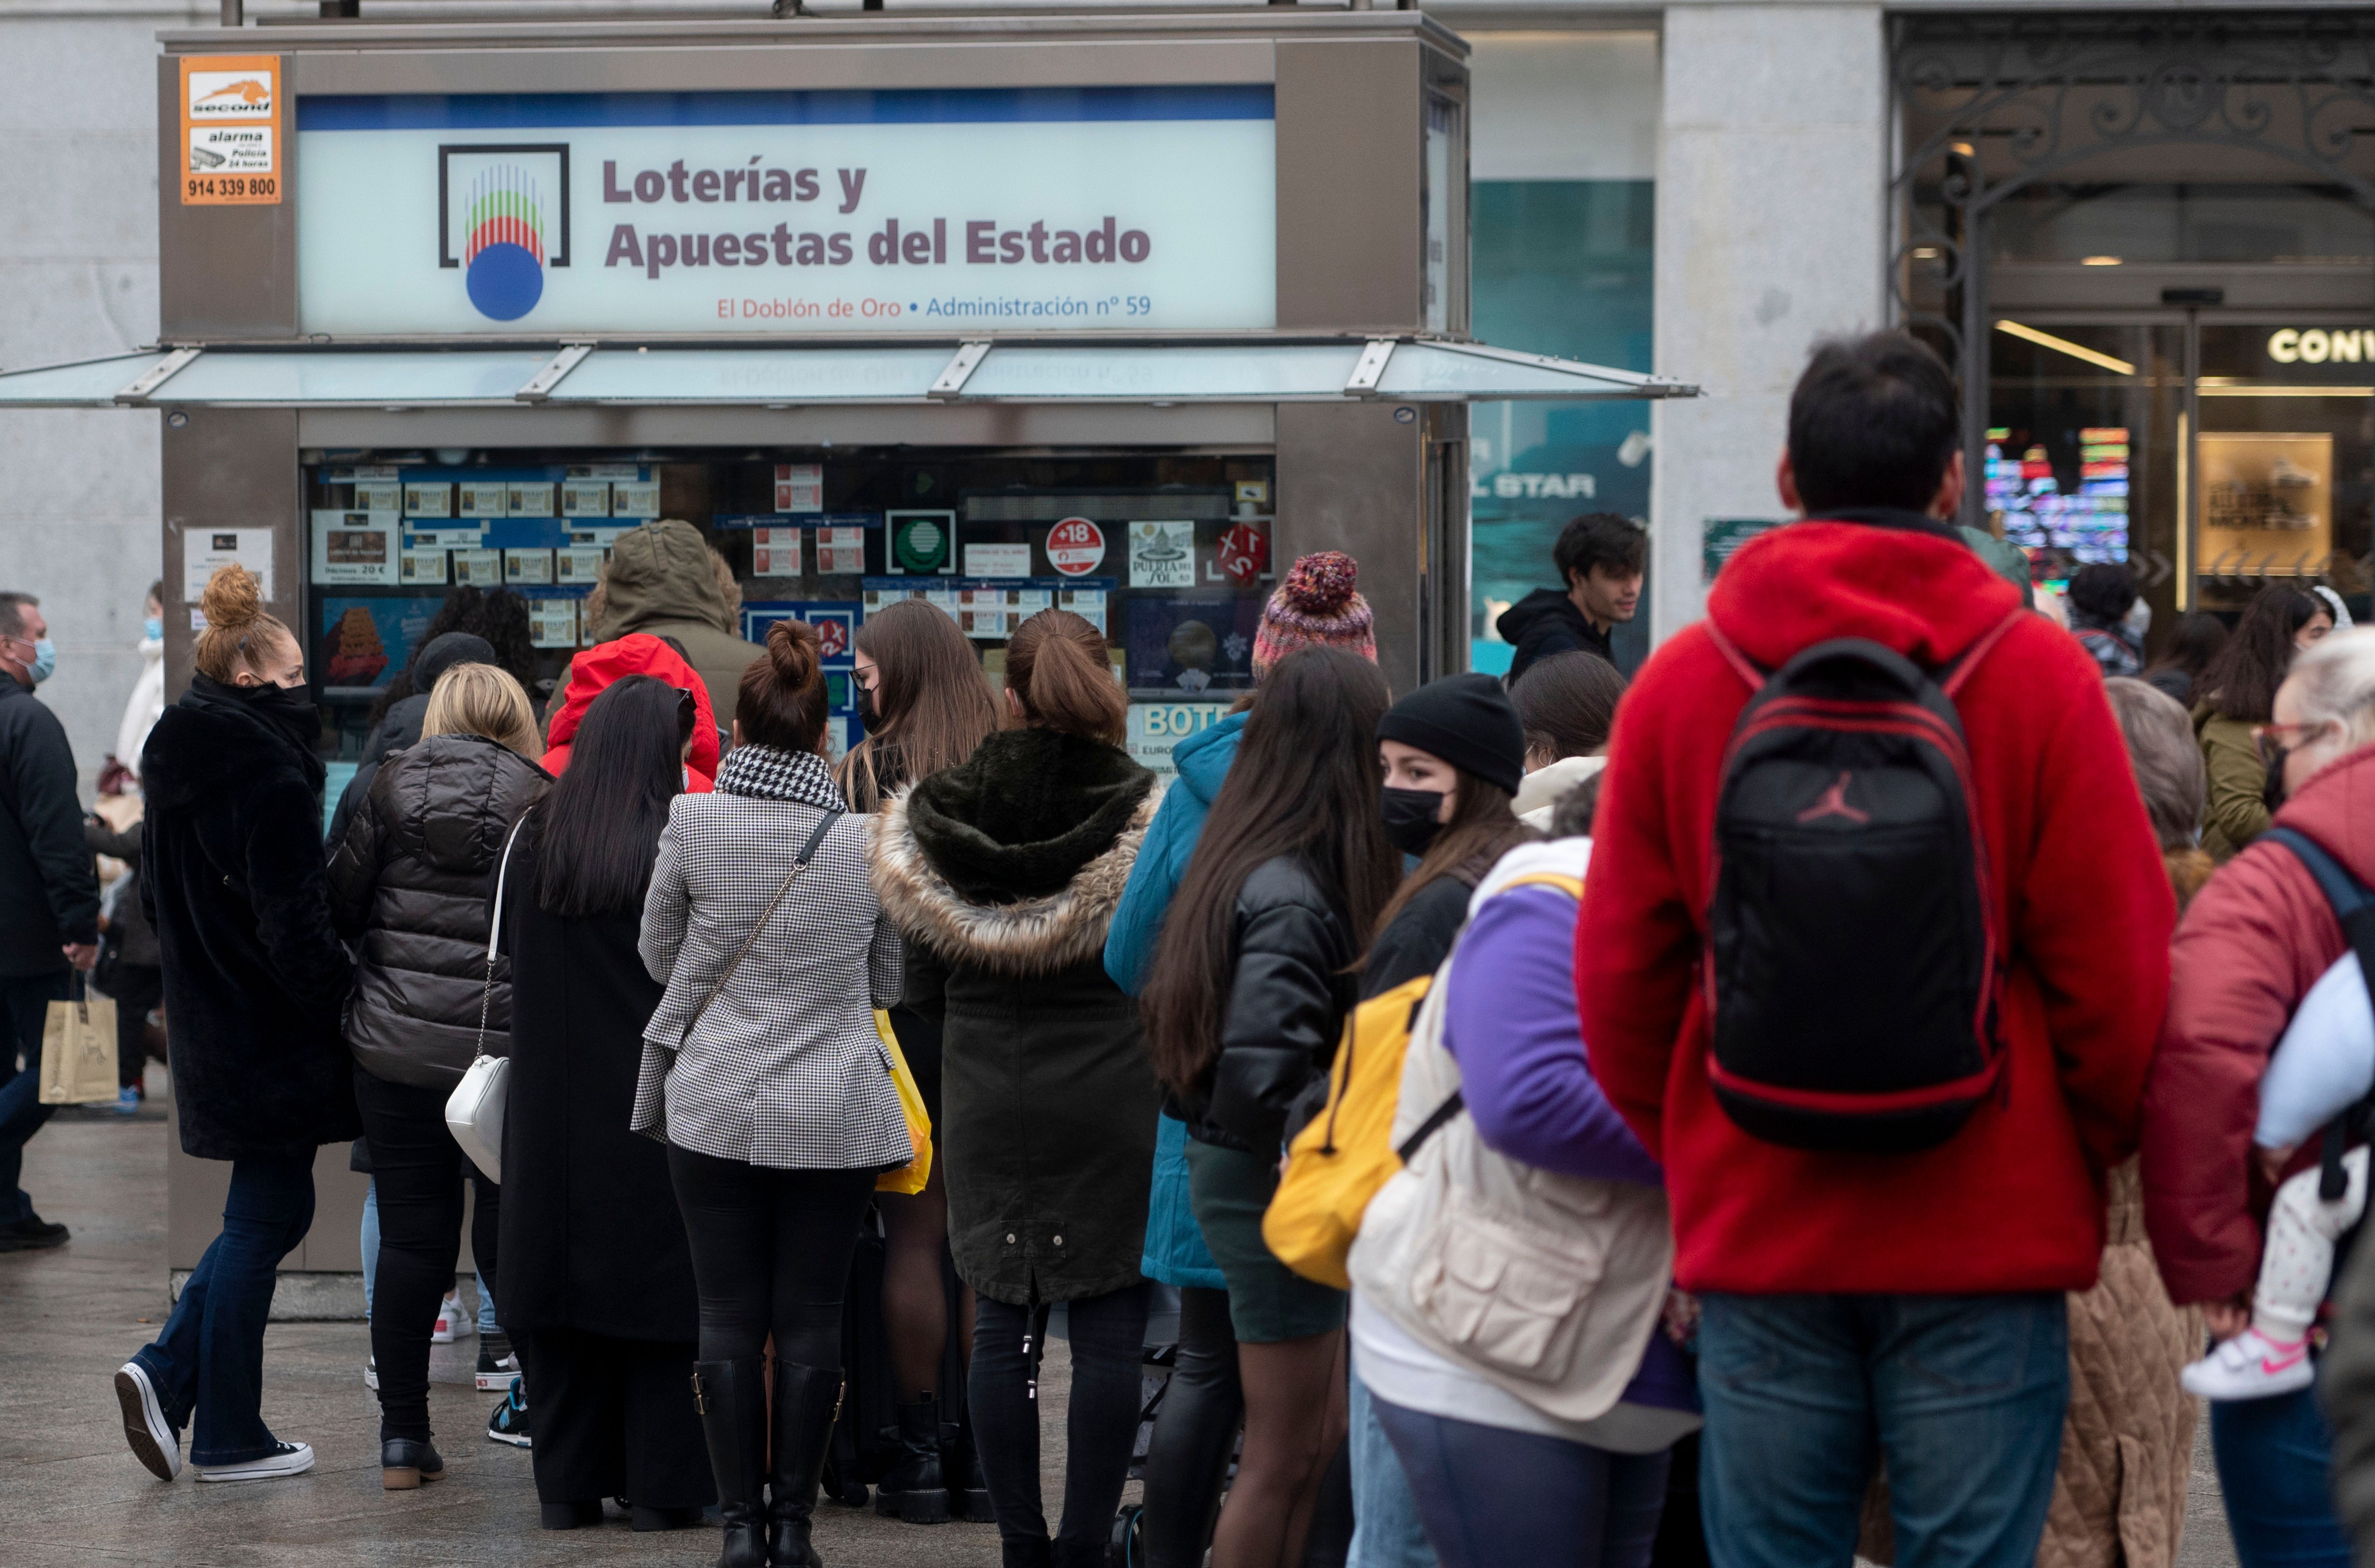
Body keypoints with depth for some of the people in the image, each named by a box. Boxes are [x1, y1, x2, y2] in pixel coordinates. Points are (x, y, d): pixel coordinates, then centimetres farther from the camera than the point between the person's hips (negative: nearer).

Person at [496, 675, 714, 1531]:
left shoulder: (533, 838, -1)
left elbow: (506, 949, 10)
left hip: (550, 1107, 3)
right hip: (655, 1103, -3)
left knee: (560, 1281, 9)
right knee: (655, 1282, 4)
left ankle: (568, 1482, 11)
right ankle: (660, 1483, 5)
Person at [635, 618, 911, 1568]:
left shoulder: (692, 823, -8)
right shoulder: (868, 841, -5)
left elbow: (658, 956, 6)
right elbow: (886, 983, 8)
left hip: (716, 1106, 0)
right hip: (835, 1112, 1)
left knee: (728, 1320, 6)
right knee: (811, 1324, 7)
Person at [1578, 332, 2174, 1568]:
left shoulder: (1679, 682, 2)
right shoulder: (2040, 676, -5)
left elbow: (1619, 972, 5)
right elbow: (2116, 969, -4)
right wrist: (2087, 1158, 13)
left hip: (1755, 1235, 2)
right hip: (1988, 1236, -2)